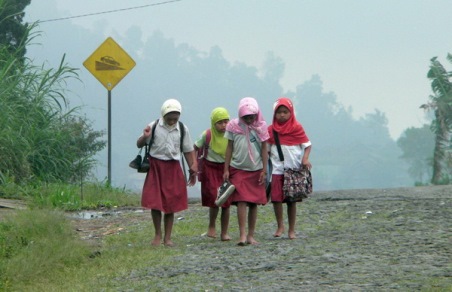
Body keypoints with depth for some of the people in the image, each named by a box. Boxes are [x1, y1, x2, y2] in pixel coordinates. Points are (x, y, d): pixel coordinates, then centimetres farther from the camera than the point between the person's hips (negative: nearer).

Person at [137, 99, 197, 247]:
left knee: (171, 204, 3)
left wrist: (192, 169, 8)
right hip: (156, 166, -1)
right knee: (155, 202, -4)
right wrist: (145, 137, -18)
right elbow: (139, 144, 3)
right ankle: (158, 234, 13)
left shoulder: (183, 129, 3)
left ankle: (167, 237, 13)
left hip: (173, 169, 1)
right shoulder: (154, 127, -2)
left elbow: (188, 151, 11)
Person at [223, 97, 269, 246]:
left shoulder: (261, 127, -1)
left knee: (254, 203, 4)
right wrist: (226, 169, -1)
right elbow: (229, 148, 2)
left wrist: (264, 170, -1)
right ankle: (242, 235, -14)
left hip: (256, 170, 1)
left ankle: (251, 235, 11)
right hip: (238, 169, -1)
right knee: (241, 201, -11)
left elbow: (264, 149, 3)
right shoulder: (233, 126, -3)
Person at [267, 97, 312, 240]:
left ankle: (292, 230, 13)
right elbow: (266, 149, 8)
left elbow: (307, 145, 2)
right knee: (276, 198, -8)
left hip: (294, 169, -1)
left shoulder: (297, 128, 0)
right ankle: (280, 226, 8)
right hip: (277, 169, 1)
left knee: (292, 201, 4)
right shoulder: (271, 130, 5)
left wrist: (305, 159, -15)